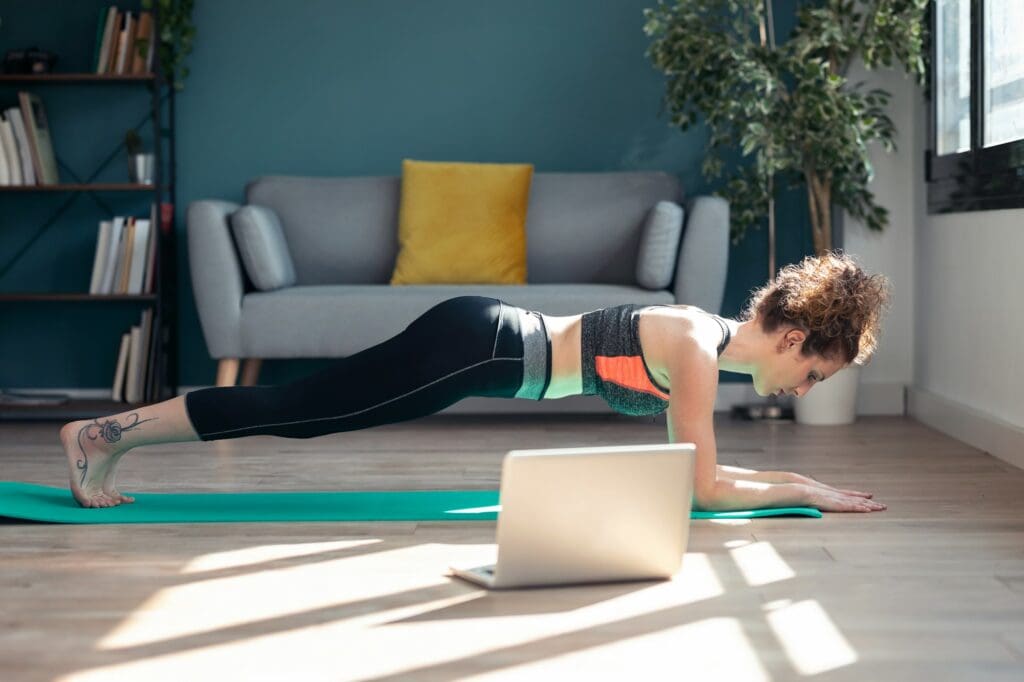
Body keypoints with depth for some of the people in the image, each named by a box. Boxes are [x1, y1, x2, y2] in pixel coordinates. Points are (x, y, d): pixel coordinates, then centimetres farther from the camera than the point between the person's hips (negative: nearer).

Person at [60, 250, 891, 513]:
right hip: (478, 349, -8)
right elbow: (703, 489, -16)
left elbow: (691, 467, 22)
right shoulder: (698, 348, -17)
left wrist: (791, 479, 17)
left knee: (304, 410, 11)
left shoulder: (705, 335, 10)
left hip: (486, 340, 8)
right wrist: (806, 490, -9)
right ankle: (104, 431, -1)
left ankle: (112, 434, 17)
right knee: (298, 406, -6)